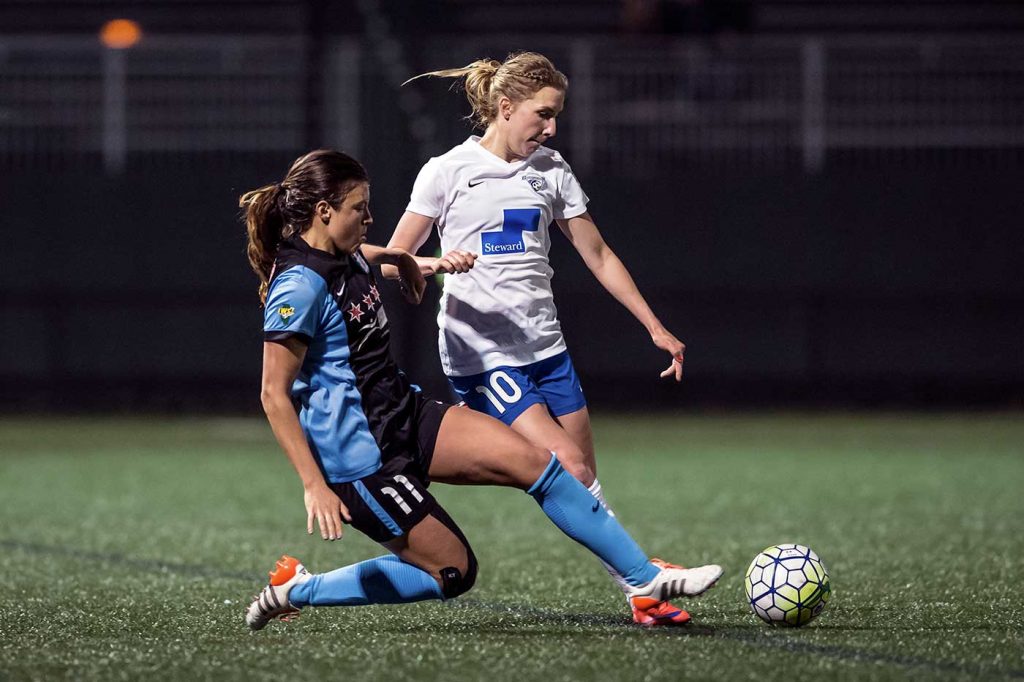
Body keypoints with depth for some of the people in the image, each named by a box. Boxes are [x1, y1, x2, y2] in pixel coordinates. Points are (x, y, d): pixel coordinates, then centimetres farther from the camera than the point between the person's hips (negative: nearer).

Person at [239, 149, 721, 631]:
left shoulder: (345, 257, 6)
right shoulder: (299, 286, -22)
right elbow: (274, 395, -23)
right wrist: (314, 485, -26)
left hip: (405, 416, 9)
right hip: (360, 455, -9)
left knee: (531, 461, -3)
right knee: (452, 573, -5)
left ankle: (644, 578, 2)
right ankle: (298, 589, 6)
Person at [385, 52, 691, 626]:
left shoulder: (552, 171, 10)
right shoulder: (448, 171, -3)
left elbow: (598, 255, 15)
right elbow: (391, 260, -1)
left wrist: (656, 327, 11)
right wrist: (436, 263, -23)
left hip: (545, 347, 5)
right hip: (481, 356, -5)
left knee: (584, 482, 3)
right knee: (571, 468, -18)